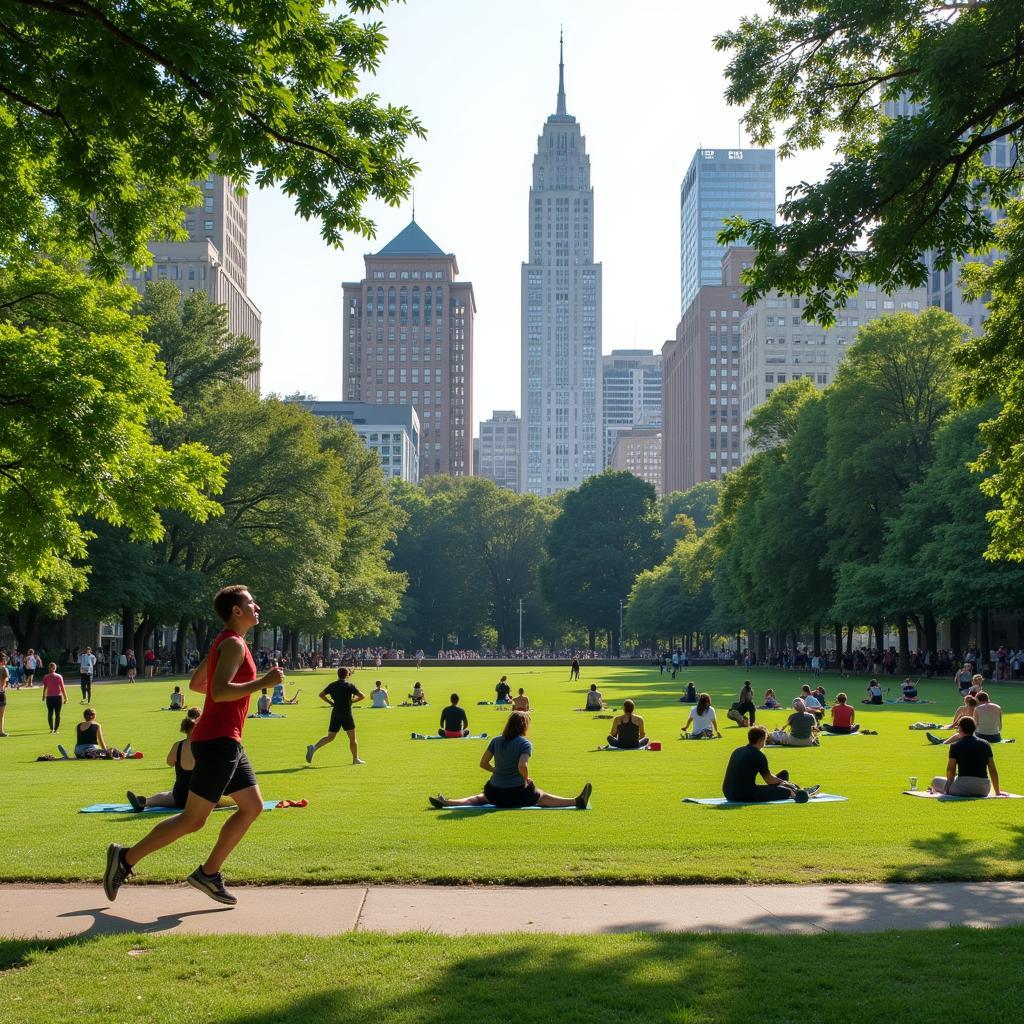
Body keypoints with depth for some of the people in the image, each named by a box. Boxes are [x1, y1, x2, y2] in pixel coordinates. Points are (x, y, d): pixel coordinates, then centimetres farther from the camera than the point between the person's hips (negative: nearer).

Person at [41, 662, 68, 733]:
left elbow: (45, 688, 4)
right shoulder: (59, 676, -4)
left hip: (49, 697, 1)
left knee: (50, 713, 10)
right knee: (57, 714, 5)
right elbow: (62, 688, -2)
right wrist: (65, 698, 3)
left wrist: (44, 696, 18)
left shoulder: (46, 677, -1)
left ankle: (51, 729, 3)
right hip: (58, 697, -1)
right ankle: (56, 729, 2)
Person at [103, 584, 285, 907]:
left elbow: (195, 684, 26)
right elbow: (219, 691, -26)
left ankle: (209, 873, 11)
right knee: (193, 819, -6)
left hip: (228, 743, 10)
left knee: (253, 806, 9)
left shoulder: (225, 643, 18)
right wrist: (262, 683, -24)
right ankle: (126, 859, 4)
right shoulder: (233, 644, -13)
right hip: (218, 742, -10)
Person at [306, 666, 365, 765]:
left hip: (335, 713, 4)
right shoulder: (349, 686, -7)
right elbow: (361, 696, -8)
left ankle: (314, 747, -15)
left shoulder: (332, 685, 6)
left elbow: (321, 694, 6)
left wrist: (331, 703, 11)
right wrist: (352, 701, 8)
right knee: (352, 738, 8)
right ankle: (355, 759, 13)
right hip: (346, 714, -4)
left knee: (330, 737, 7)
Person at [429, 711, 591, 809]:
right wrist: (526, 779, -8)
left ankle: (446, 802, 26)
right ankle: (576, 801, 1)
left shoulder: (496, 741, 3)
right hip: (517, 794, -4)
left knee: (479, 798, 33)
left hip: (495, 794, 4)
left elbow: (483, 763, 4)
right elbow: (522, 766, -26)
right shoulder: (525, 744, -12)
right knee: (543, 797, 13)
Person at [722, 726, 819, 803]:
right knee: (787, 791, 2)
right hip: (745, 796, -9)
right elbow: (769, 779, -2)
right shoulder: (758, 755, -12)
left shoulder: (737, 751, 13)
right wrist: (782, 781, 19)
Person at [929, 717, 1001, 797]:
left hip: (964, 788, -1)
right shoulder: (985, 744, 10)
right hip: (983, 790, 1)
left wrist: (948, 789, 9)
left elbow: (950, 770, -5)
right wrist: (997, 792, 16)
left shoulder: (956, 746, 0)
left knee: (936, 780, 19)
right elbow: (992, 770, 10)